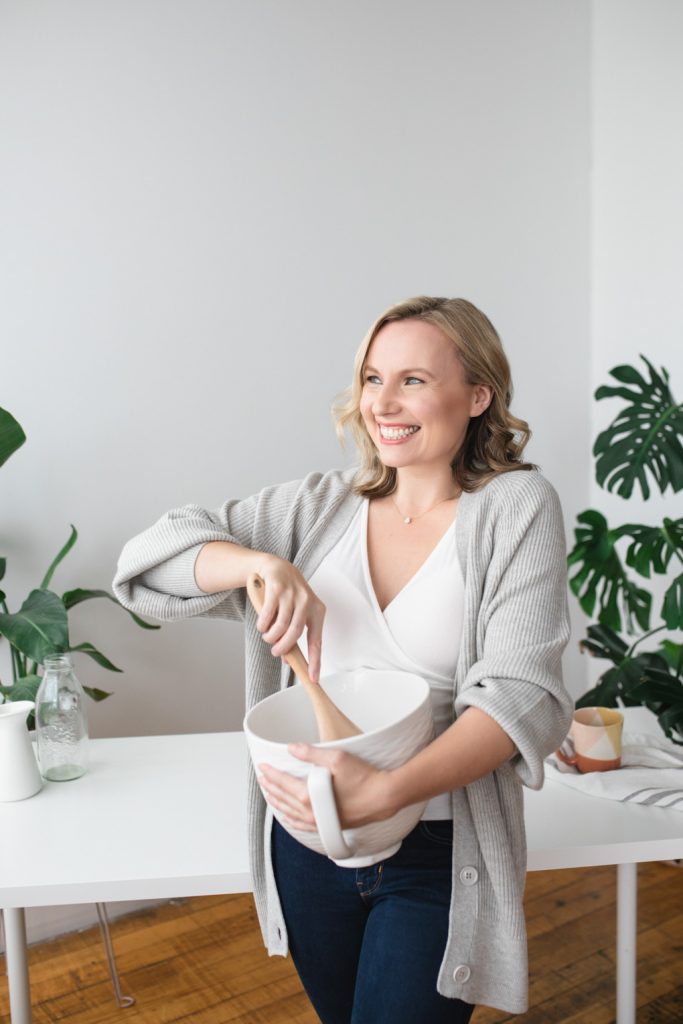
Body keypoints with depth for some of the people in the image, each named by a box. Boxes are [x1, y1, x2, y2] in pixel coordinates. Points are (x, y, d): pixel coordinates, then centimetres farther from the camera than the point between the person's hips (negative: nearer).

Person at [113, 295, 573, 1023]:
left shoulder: (516, 506, -10)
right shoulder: (318, 507, -1)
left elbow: (522, 694, -17)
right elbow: (151, 554, -4)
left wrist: (387, 790, -32)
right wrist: (262, 564, -24)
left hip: (436, 858, -3)